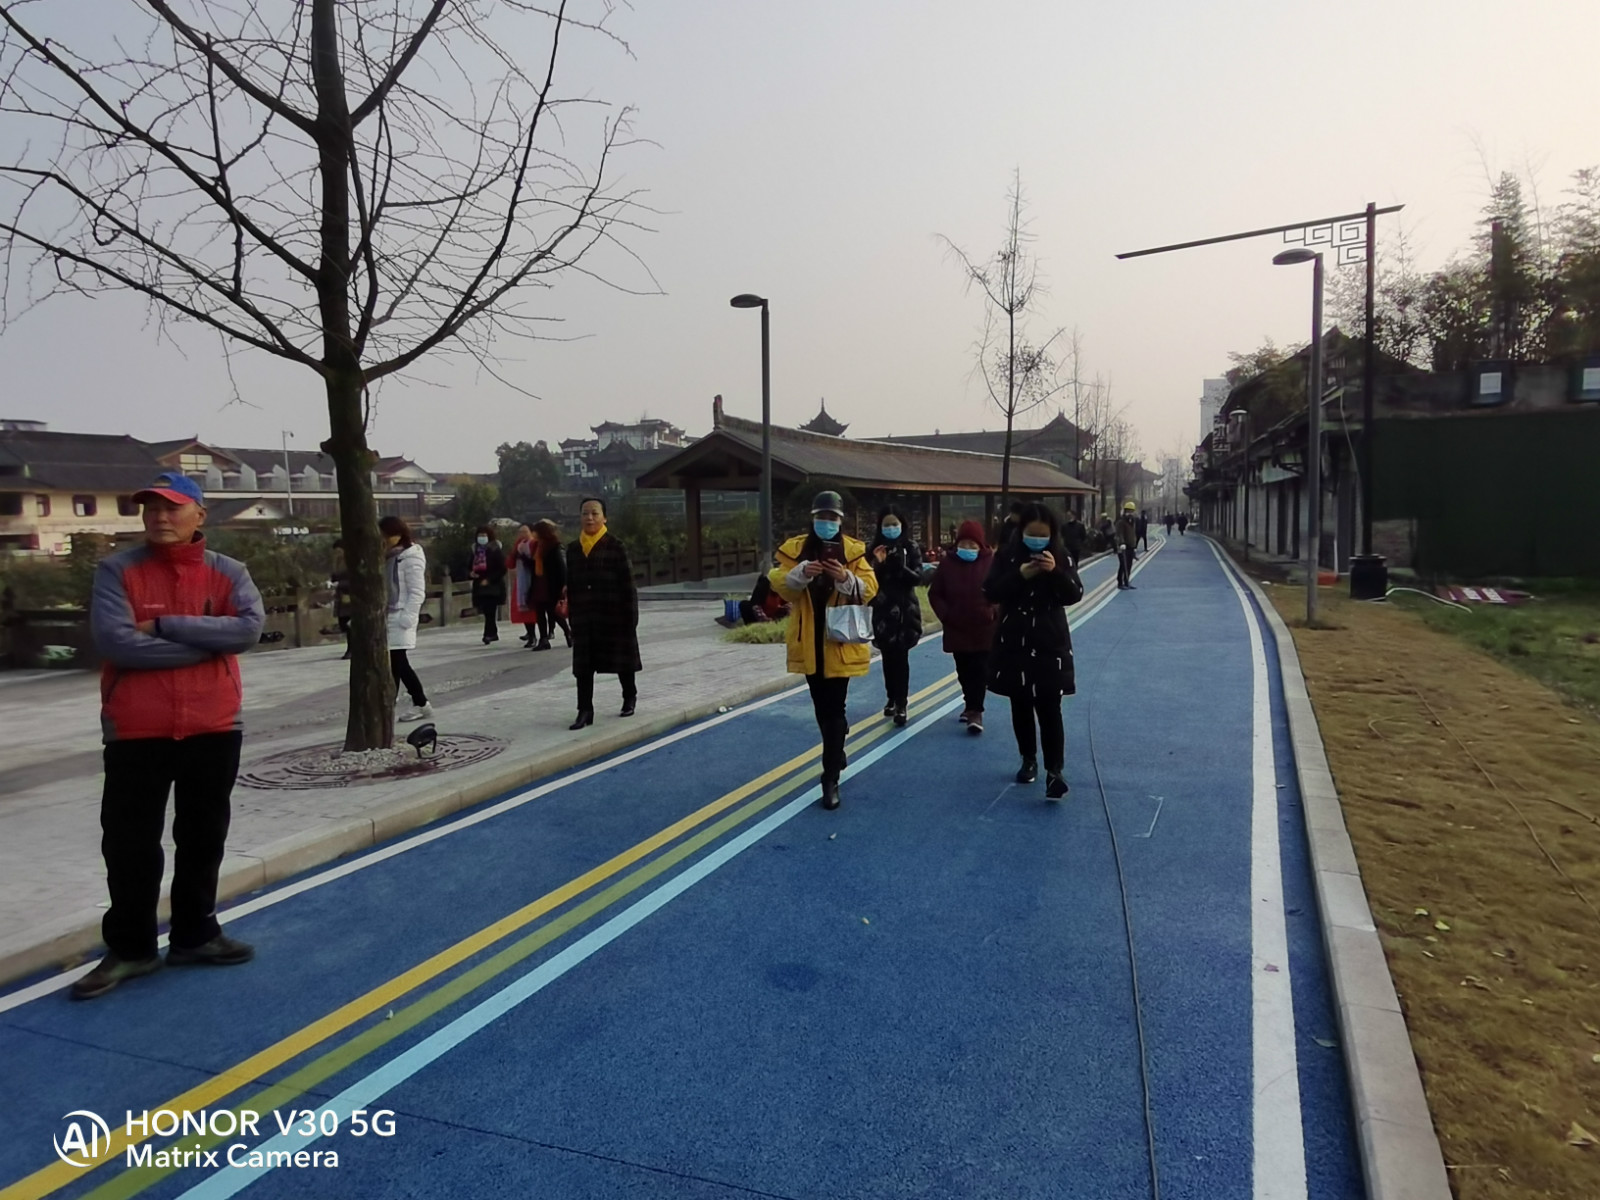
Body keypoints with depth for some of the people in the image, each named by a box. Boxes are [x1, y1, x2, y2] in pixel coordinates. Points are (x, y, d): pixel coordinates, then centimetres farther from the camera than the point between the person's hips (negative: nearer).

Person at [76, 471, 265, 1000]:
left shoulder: (227, 572, 1)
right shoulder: (117, 570, -3)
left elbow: (249, 627, -16)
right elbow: (115, 642, -17)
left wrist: (166, 626, -18)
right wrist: (208, 641, -14)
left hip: (213, 728, 2)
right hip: (136, 732, -1)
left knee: (203, 838, 13)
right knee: (130, 845, 6)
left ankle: (194, 933, 30)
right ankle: (129, 948, 22)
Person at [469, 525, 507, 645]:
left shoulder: (495, 549, -6)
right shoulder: (475, 550, 13)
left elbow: (502, 569, -10)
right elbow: (471, 566, 23)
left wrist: (489, 579, -14)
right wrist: (472, 573, 0)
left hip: (493, 586, -6)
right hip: (479, 585, 6)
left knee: (489, 611, -11)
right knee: (487, 612, 8)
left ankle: (488, 634, -10)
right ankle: (493, 633, 19)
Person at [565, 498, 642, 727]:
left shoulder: (616, 548, -7)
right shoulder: (573, 549, 7)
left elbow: (628, 585, -8)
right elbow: (571, 585, 11)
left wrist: (630, 617, -11)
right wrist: (571, 614, 9)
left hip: (613, 616, -4)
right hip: (583, 618, 4)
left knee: (622, 661, 11)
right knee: (583, 666, 0)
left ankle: (630, 698, 33)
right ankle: (585, 711, 5)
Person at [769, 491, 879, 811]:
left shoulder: (854, 551, -1)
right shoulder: (795, 548, 3)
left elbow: (869, 590, -8)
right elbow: (780, 586, -6)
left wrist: (846, 579, -27)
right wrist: (801, 574, -25)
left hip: (840, 641, -3)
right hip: (809, 642, 3)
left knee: (834, 709, -5)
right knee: (822, 707, 17)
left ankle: (831, 778, -1)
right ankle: (836, 753, 41)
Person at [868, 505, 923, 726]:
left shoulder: (911, 548, 0)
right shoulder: (875, 548, 3)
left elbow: (918, 577, -7)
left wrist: (901, 567, -23)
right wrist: (877, 563, -17)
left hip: (905, 609, -2)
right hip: (883, 609, 2)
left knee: (901, 656, -7)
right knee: (888, 656, 8)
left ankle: (901, 704, -7)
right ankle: (892, 698, 22)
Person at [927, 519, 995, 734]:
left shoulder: (992, 561, -7)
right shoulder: (947, 563, 0)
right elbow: (934, 593, 5)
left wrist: (994, 612, -16)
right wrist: (945, 614, -7)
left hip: (984, 628, -3)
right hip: (956, 629, 3)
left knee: (980, 671, -4)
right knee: (964, 672, 13)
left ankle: (976, 710, -1)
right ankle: (971, 705, 30)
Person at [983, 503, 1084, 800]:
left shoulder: (1060, 556, -2)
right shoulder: (1007, 555, -2)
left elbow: (1075, 595, -7)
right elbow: (990, 593, -8)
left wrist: (1055, 572, -23)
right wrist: (1019, 576, -21)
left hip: (1051, 644, -1)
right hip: (1014, 643, 2)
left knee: (1049, 709, -7)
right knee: (1021, 706, 12)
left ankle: (1054, 771, -7)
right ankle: (1028, 760, 28)